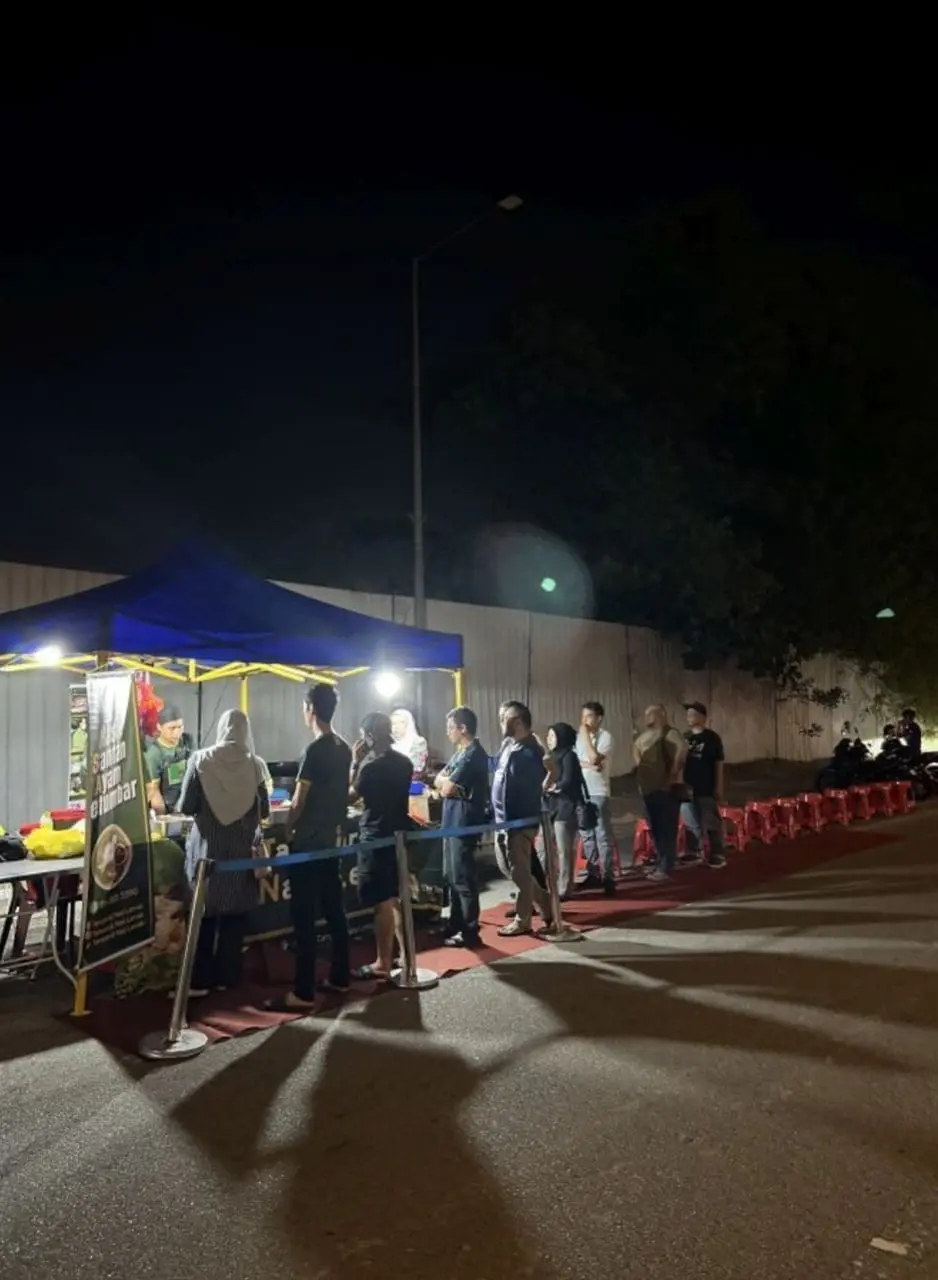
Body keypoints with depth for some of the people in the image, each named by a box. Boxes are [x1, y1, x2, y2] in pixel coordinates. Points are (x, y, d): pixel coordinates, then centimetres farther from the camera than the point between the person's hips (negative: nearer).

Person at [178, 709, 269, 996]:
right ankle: (227, 977, 18)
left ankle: (200, 980, 13)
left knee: (204, 915, 9)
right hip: (242, 850, 1)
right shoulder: (254, 764, -5)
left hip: (208, 848, -1)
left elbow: (186, 807, -6)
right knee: (235, 915, 11)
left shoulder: (201, 760, -8)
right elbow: (265, 811, 1)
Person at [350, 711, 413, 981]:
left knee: (382, 903, -2)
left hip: (376, 838, -8)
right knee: (396, 899, 17)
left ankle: (382, 964, 5)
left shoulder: (371, 766, -18)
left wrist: (355, 763, -2)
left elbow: (349, 796, -6)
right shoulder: (404, 762, 5)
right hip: (399, 834, 8)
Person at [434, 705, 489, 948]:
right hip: (453, 822, 10)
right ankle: (456, 925, 26)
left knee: (463, 878, -3)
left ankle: (470, 932, 4)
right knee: (452, 877, 16)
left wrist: (446, 783, 1)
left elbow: (446, 788, -19)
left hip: (464, 823, -10)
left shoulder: (473, 754, -17)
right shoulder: (461, 753, 15)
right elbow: (439, 781, 11)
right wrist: (448, 783, -9)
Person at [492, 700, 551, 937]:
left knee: (519, 871, 2)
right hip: (504, 818, 10)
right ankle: (544, 903, 30)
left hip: (520, 821, -10)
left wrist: (512, 821, -20)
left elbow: (533, 789, -20)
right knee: (507, 867, 18)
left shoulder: (529, 752, -19)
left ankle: (522, 920, 15)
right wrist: (498, 815, 14)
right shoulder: (509, 745, 9)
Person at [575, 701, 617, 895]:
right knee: (587, 835, 12)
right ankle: (594, 872, 22)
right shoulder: (579, 737, 9)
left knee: (603, 836, -5)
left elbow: (594, 758, -20)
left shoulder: (606, 737, -7)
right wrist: (588, 765, -13)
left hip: (599, 793, -6)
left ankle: (608, 877, -2)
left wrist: (586, 734, -13)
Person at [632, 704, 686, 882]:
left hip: (666, 789, -9)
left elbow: (682, 749, -29)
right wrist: (638, 760, 17)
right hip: (649, 788, 9)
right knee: (655, 828, 14)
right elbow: (636, 747, 35)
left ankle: (665, 868, -2)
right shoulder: (645, 736, 14)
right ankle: (661, 863, 24)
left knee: (666, 829, -6)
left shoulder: (669, 733, -12)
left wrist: (673, 775, -26)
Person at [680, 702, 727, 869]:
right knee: (691, 824, 12)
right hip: (688, 788, 5)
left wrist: (719, 787, -9)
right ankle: (696, 853, 25)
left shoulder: (712, 738, -6)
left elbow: (719, 764, -6)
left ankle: (718, 855, 11)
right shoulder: (685, 737, 7)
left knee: (712, 823, 1)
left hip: (706, 789, -5)